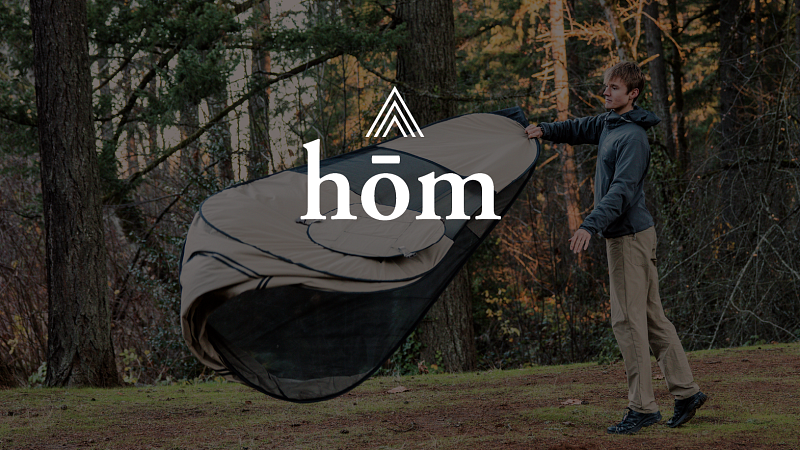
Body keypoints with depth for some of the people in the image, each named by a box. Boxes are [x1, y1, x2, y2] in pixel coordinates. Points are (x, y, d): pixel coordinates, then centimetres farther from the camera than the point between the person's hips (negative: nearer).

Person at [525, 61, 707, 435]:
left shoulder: (632, 138, -17)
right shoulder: (609, 123, 12)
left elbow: (622, 190, -28)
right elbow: (582, 129, 34)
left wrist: (591, 226, -37)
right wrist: (545, 130, 22)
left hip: (629, 235, -10)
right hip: (626, 235, 10)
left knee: (628, 320, -8)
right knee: (652, 318, 11)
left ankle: (642, 407, -6)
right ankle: (686, 391, 15)